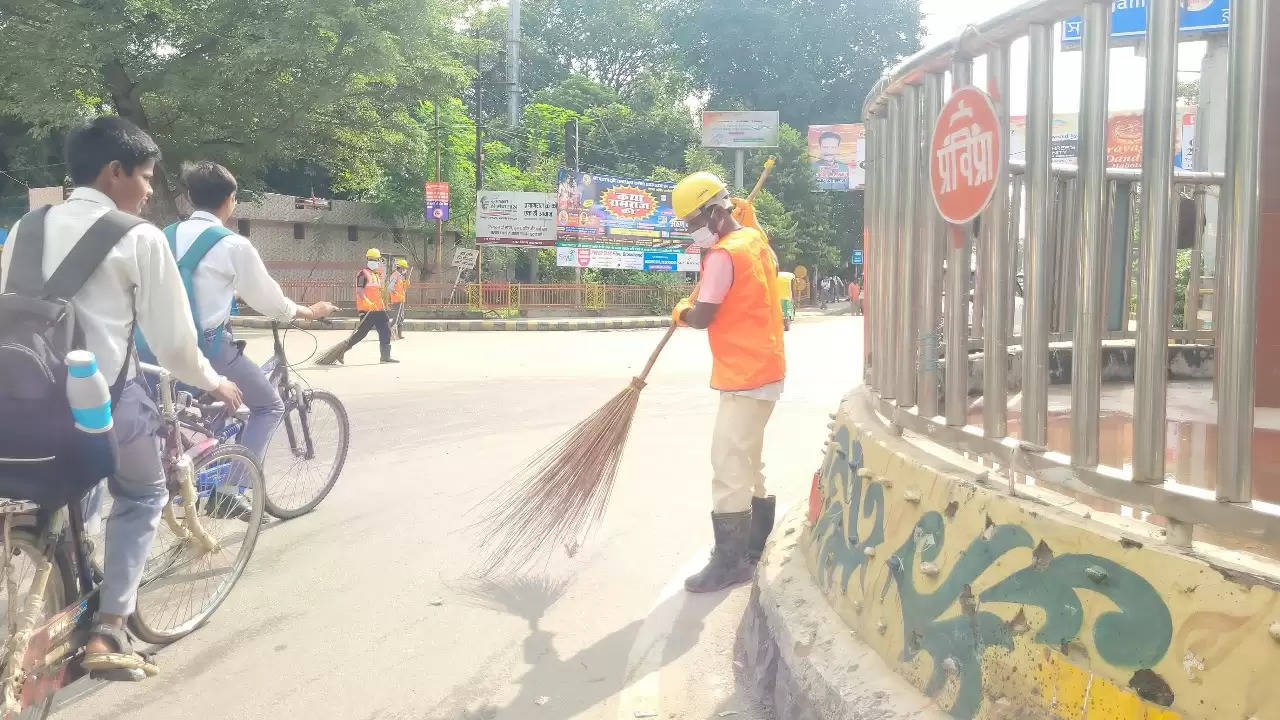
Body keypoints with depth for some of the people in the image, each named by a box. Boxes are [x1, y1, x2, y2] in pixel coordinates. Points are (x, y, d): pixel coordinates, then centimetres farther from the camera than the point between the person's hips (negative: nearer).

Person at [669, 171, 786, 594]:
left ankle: (730, 562, -4)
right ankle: (754, 546, 28)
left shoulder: (724, 254, -17)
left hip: (746, 376, -10)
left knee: (729, 466, -8)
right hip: (761, 369, 10)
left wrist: (680, 312, 3)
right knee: (747, 464, 18)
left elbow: (701, 317, -19)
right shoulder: (755, 242, 12)